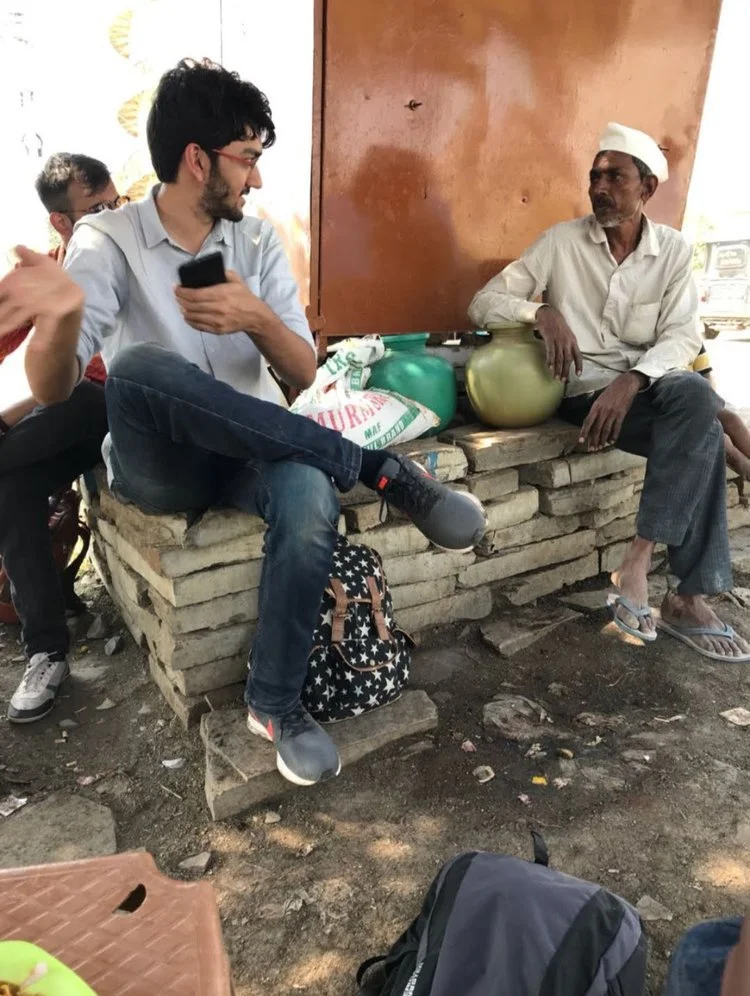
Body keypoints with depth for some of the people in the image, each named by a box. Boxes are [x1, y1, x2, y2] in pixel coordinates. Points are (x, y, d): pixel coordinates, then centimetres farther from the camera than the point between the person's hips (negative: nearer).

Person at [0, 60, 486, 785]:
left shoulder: (258, 241, 6)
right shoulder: (107, 241, -3)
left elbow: (303, 373, -1)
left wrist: (257, 319, -23)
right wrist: (63, 315, -35)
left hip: (249, 452, 2)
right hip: (157, 465, -2)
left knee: (310, 498, -32)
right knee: (141, 367, -34)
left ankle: (274, 704, -11)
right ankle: (380, 471, -26)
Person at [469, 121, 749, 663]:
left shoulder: (674, 250, 7)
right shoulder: (561, 241, 2)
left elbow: (683, 336, -2)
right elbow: (483, 303, -1)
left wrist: (631, 380, -23)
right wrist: (542, 312, -21)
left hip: (645, 386, 3)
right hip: (584, 391, -3)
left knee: (697, 397, -33)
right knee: (701, 433, -28)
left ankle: (639, 558, -26)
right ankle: (688, 595, -21)